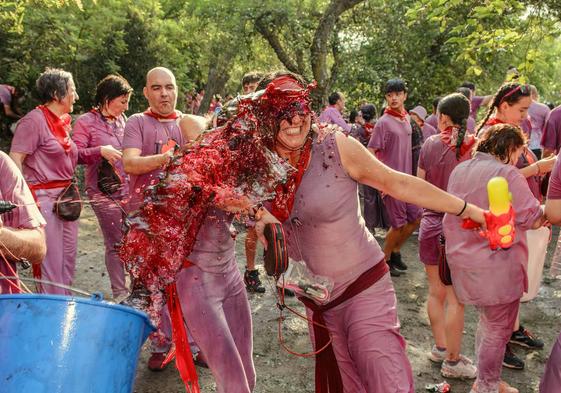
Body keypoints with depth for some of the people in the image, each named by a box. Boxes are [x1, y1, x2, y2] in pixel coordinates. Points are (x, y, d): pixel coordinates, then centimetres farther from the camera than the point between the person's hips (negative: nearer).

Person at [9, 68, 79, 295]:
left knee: (68, 257, 12)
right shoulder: (34, 120, -9)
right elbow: (15, 161, -13)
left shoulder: (64, 121, 14)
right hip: (45, 197, -8)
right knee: (50, 260, -4)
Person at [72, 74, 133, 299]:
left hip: (128, 188, 5)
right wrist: (100, 151, -24)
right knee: (115, 244, -1)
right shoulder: (85, 122, -4)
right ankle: (119, 293, 11)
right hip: (103, 192, -5)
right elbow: (76, 154, -11)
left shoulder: (121, 120, 13)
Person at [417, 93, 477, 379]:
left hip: (430, 225, 4)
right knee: (456, 299, 7)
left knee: (436, 292, 18)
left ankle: (440, 347, 32)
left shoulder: (430, 144, -2)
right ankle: (452, 361, 18)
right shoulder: (474, 147, -12)